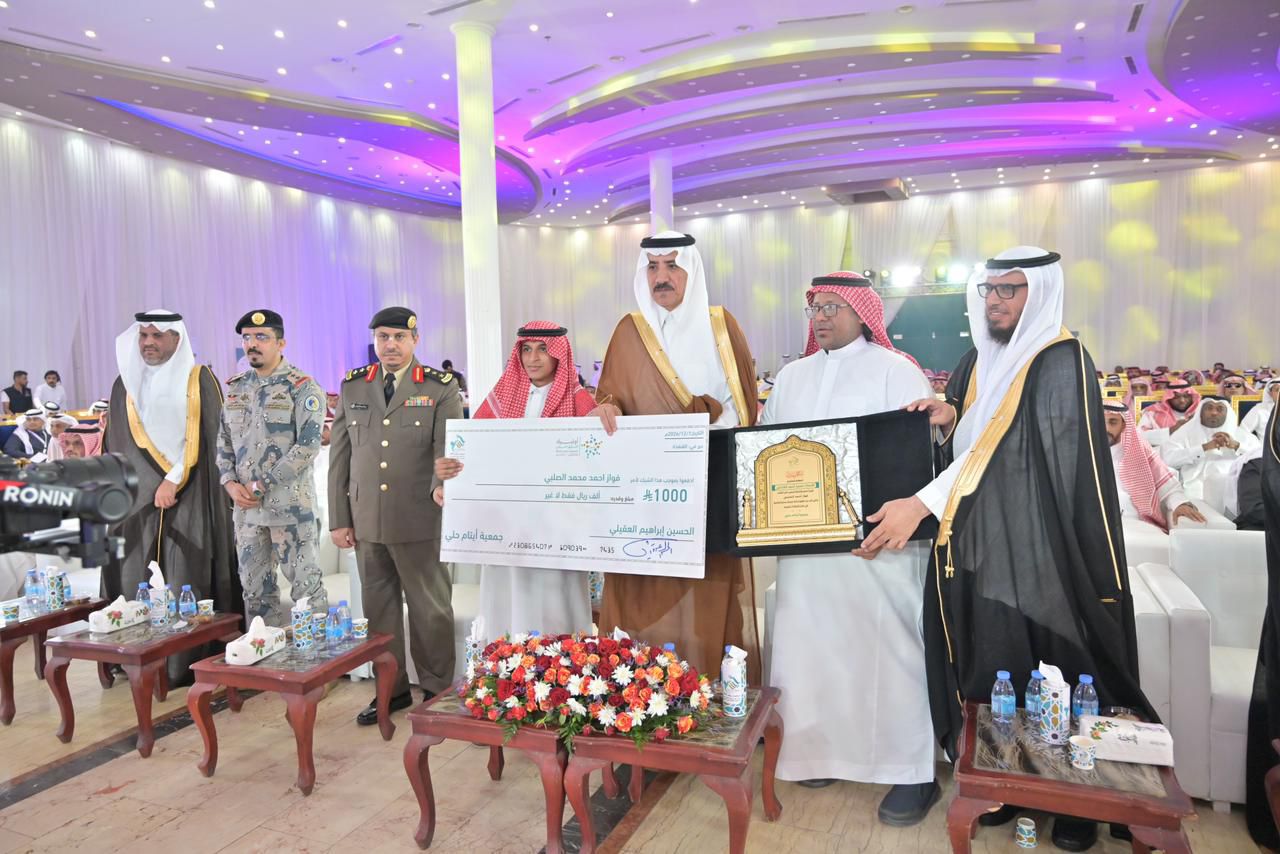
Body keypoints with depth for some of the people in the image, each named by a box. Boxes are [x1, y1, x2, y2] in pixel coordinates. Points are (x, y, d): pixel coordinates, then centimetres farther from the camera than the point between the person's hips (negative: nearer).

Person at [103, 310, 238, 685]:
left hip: (190, 496, -4)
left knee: (188, 578, -5)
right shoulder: (126, 384, 13)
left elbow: (205, 438, -5)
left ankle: (188, 662, 1)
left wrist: (174, 481, -10)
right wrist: (158, 482, 2)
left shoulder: (198, 380, 0)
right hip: (139, 495, 4)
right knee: (137, 576, 3)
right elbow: (119, 443, 13)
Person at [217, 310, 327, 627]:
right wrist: (230, 483, -1)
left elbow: (308, 445, -15)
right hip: (245, 507, 6)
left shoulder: (303, 388, -8)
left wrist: (260, 485, -15)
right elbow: (224, 440, 16)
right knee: (254, 589, 13)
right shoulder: (235, 388, 12)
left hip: (291, 506, -6)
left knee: (305, 587, 0)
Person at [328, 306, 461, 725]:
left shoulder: (440, 388, -1)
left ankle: (437, 689, 22)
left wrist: (442, 486, -27)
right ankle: (392, 689, 28)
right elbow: (339, 455, 9)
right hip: (366, 520, 4)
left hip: (420, 519, -4)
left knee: (430, 607, 6)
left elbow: (448, 450, -6)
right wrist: (338, 518, 7)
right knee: (378, 607, 13)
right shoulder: (352, 386, 9)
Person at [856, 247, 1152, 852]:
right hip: (977, 546, 5)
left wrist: (922, 504, -27)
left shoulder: (1062, 363, -10)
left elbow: (1021, 452, -21)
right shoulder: (975, 363, 12)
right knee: (990, 673, 9)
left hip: (1042, 551, -5)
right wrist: (946, 423, -6)